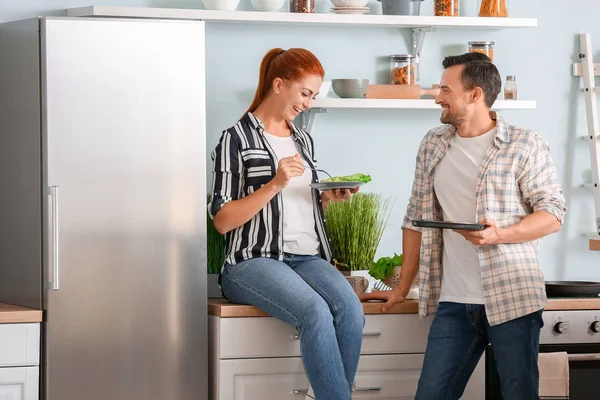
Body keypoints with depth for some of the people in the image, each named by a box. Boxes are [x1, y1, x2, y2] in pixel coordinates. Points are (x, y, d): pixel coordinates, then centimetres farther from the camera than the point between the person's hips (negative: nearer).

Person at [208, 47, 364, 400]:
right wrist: (275, 184, -13)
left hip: (308, 257, 6)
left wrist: (328, 198, 8)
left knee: (350, 309, -28)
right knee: (317, 312, -34)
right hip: (255, 261, -6)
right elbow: (223, 220, -5)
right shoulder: (237, 139, 0)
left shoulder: (304, 141, 21)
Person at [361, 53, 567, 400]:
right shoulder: (434, 145, 13)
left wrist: (500, 235, -22)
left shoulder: (525, 146, -2)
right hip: (454, 303, 5)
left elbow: (554, 214, -5)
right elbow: (417, 219, 17)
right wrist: (403, 288, 17)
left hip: (512, 299, -4)